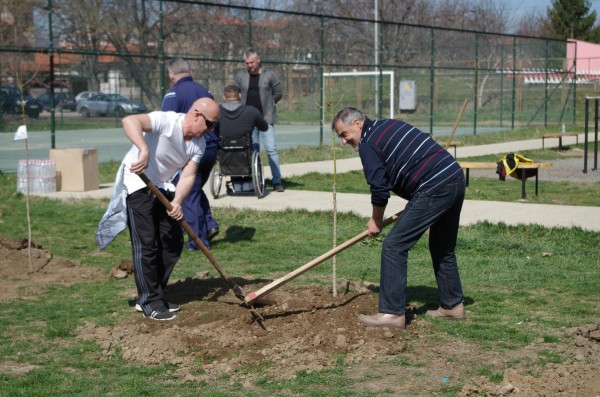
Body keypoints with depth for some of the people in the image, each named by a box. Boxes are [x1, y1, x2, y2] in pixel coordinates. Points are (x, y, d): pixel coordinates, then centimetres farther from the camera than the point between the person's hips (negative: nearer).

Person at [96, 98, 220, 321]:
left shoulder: (199, 144, -5)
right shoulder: (166, 121, -27)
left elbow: (188, 176, -10)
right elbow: (130, 121, -42)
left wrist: (177, 202, -29)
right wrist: (144, 149, -58)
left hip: (162, 187, 8)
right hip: (137, 183, -8)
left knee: (174, 242, 7)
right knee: (146, 244, -10)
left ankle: (153, 294, 20)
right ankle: (150, 303, 0)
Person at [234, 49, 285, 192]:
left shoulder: (269, 74, 2)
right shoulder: (240, 76, 9)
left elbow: (278, 94, 7)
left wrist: (267, 104, 4)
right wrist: (244, 107, 6)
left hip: (266, 118, -3)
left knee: (271, 149, -7)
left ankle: (277, 181, -4)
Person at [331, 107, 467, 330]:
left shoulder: (367, 144, -5)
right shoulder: (389, 125, 21)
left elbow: (379, 189, -5)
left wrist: (376, 221, 12)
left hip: (433, 190, -10)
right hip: (456, 178, 10)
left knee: (394, 246, -5)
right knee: (443, 248, 23)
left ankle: (392, 313, -5)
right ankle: (452, 305, 32)